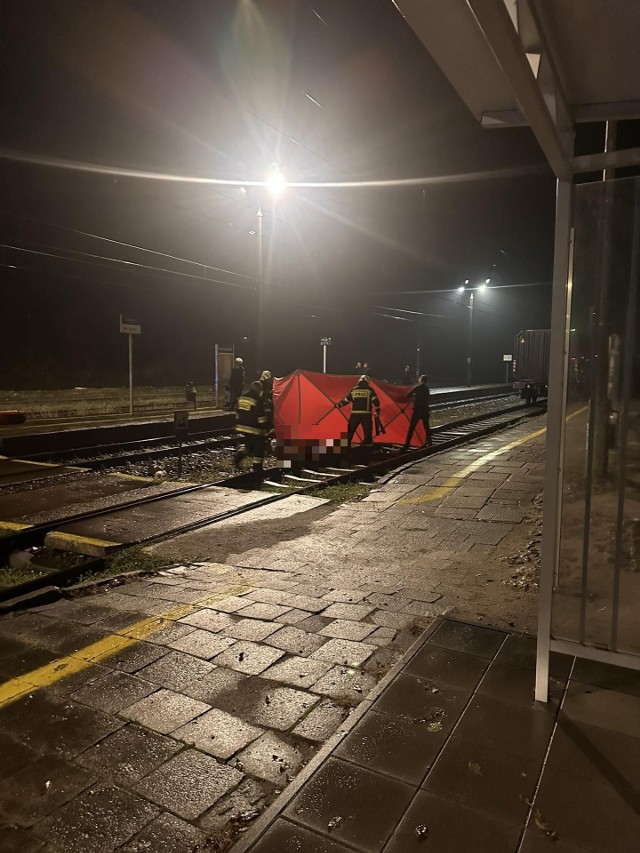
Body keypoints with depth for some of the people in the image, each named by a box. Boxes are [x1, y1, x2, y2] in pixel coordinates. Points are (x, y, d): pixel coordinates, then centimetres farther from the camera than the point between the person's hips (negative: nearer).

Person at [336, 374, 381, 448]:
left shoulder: (353, 390, 10)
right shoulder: (369, 390, 3)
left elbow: (346, 400, 16)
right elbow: (375, 401, -5)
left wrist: (338, 405, 30)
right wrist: (377, 411, 3)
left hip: (354, 414, 2)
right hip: (366, 414, -2)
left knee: (350, 431, 11)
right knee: (367, 431, 4)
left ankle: (347, 443, 12)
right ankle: (368, 444, 4)